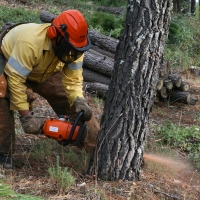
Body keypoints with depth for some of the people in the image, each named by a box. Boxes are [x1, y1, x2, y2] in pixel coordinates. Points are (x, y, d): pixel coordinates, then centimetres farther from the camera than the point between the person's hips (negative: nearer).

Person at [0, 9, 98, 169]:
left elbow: (73, 79, -20)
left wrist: (79, 101, -38)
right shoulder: (31, 42, -45)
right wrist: (26, 116, -40)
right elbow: (15, 79, -41)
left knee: (70, 102, 0)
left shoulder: (73, 45, -27)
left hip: (45, 70, 5)